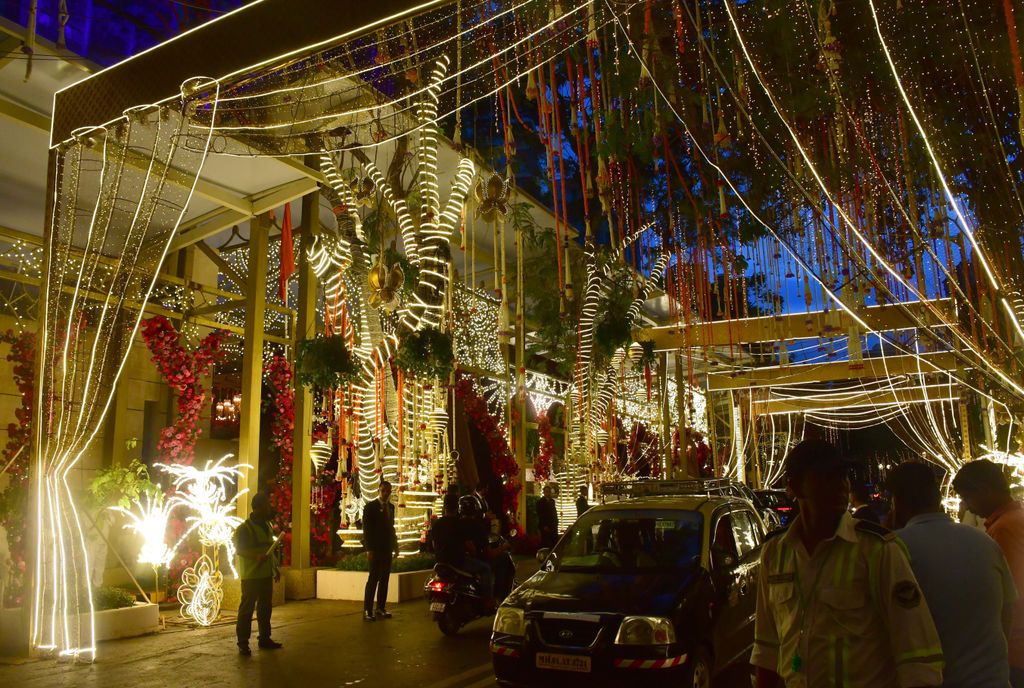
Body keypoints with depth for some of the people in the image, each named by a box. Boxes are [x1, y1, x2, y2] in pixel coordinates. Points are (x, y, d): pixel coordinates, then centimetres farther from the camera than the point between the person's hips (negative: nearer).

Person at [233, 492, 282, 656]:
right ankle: (243, 643, 4)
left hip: (266, 574, 8)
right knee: (246, 608, -3)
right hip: (251, 575, -8)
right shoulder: (244, 527, -12)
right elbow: (239, 549, -18)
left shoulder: (267, 525, 13)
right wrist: (256, 556, -33)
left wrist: (275, 569, 21)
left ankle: (264, 639, 25)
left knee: (265, 607, 14)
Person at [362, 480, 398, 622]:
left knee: (384, 579, 6)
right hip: (376, 549, -6)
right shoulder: (370, 506, -4)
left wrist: (395, 546, 14)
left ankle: (380, 608, 11)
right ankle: (367, 610, -5)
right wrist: (369, 549, -13)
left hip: (387, 549, 6)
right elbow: (366, 529, -7)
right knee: (373, 578, -8)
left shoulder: (391, 507, 14)